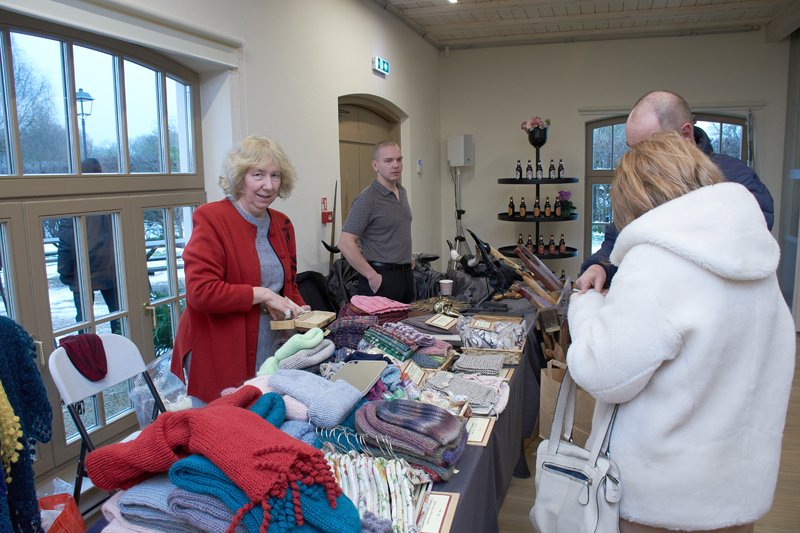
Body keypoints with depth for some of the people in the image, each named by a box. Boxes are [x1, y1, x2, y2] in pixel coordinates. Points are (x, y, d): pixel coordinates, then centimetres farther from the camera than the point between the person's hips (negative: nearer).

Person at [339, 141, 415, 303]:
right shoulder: (367, 200, -15)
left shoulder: (402, 192, 12)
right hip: (381, 278, -8)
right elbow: (345, 243, -20)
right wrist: (373, 276, -19)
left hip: (406, 274, 8)